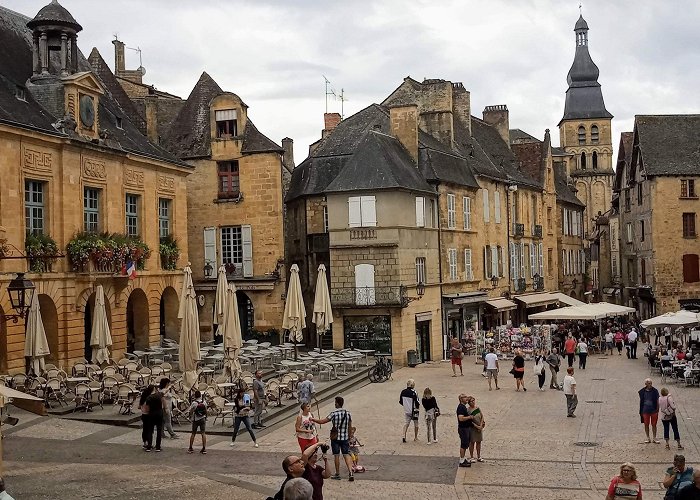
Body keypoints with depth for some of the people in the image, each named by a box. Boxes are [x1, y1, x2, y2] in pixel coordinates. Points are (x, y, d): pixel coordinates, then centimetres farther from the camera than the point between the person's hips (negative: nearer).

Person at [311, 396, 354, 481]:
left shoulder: (334, 413, -13)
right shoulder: (348, 413, 2)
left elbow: (323, 421, -14)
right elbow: (350, 427, 9)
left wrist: (312, 419, -2)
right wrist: (349, 436, 21)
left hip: (335, 437, -4)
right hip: (345, 437, 4)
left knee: (336, 455, 6)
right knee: (346, 455, 3)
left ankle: (337, 474, 15)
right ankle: (350, 472, -11)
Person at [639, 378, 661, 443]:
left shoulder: (655, 391, -6)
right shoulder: (642, 391, -3)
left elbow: (657, 401, 0)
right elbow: (641, 401, 5)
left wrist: (657, 410, -3)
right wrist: (640, 411, 4)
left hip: (653, 410, -1)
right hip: (645, 410, 1)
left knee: (654, 424, 7)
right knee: (646, 424, 7)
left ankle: (654, 437, 19)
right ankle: (648, 438, 18)